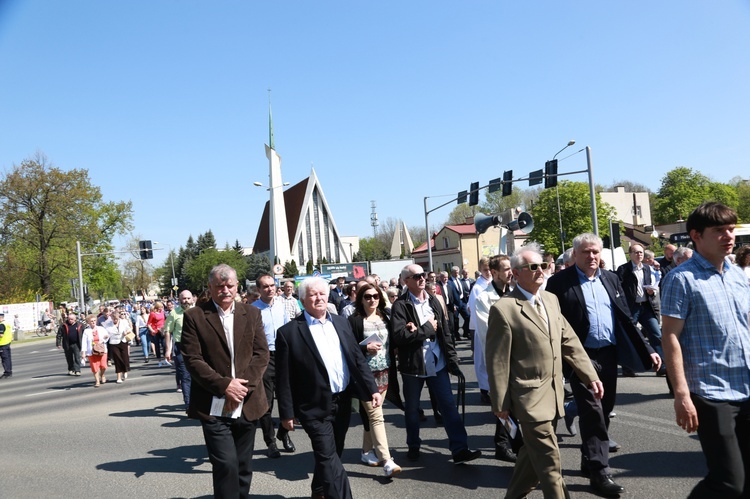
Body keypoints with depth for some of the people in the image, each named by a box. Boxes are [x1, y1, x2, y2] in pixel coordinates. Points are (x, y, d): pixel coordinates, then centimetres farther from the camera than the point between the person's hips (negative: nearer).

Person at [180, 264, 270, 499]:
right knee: (226, 464, -11)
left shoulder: (252, 314, 7)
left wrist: (242, 385, -12)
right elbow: (192, 359, -8)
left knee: (243, 467, 13)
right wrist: (224, 385, -16)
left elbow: (262, 354, 1)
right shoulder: (194, 316, -2)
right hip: (214, 407, -3)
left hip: (247, 404, 3)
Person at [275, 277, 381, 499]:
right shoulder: (289, 332, -10)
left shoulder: (341, 323, 7)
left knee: (332, 456, 19)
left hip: (343, 402, 6)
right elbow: (283, 377, -8)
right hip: (315, 406, -6)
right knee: (329, 458, -7)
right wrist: (286, 413, -8)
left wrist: (372, 389, 1)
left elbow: (357, 358, 9)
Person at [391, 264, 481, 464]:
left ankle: (460, 449, 6)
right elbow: (399, 335, -22)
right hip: (413, 365, -4)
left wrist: (452, 360, 3)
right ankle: (413, 446, 31)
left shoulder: (433, 301, 8)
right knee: (412, 408, 12)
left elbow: (445, 333, 8)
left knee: (449, 405, 2)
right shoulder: (400, 305, -10)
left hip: (437, 363, 4)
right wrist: (427, 328, -14)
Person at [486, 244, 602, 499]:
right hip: (530, 396, -7)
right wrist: (500, 403, -10)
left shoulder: (551, 299, 8)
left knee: (534, 453, 20)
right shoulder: (503, 309, -15)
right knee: (549, 462, 0)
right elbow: (497, 361, -13)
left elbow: (569, 341, 11)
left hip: (554, 393, 7)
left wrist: (591, 376, 5)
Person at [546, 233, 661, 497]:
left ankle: (590, 460, 33)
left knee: (605, 410, 15)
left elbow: (626, 318, 12)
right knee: (592, 412, -5)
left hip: (609, 354, 6)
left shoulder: (611, 278, 10)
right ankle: (599, 471, 5)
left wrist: (647, 350, 6)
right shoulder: (559, 282, -8)